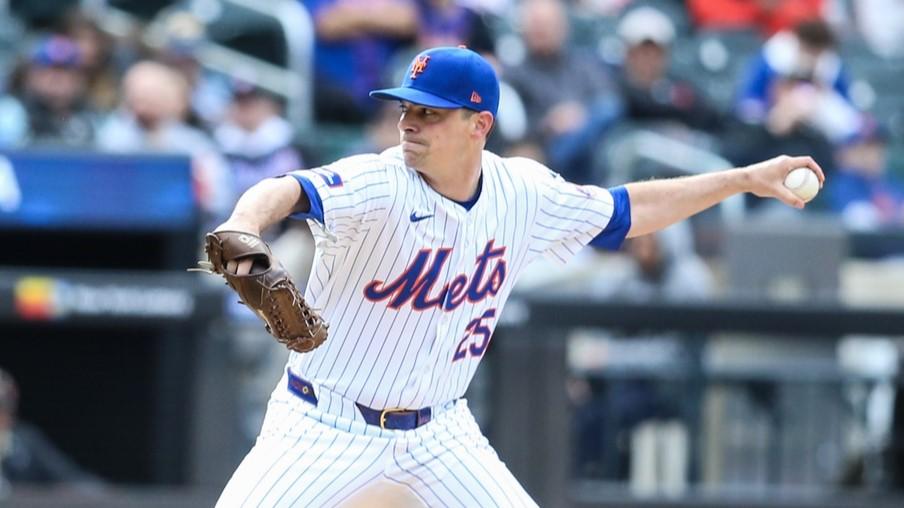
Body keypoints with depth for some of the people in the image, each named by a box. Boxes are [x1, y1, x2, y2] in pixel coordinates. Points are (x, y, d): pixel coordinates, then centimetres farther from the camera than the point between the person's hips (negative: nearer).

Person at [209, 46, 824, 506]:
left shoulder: (522, 190, -3)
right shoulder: (377, 186, -21)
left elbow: (625, 210, 14)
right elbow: (285, 192, -40)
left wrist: (744, 180, 15)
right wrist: (247, 221, -65)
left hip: (439, 436, 4)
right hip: (325, 432, -4)